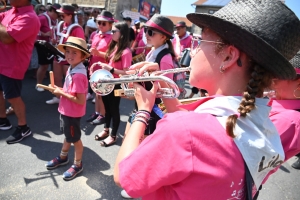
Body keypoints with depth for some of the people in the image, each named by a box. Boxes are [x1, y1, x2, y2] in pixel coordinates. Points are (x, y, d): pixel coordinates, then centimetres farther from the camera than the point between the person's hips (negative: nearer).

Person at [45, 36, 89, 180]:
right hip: (65, 110, 9)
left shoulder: (79, 75, -29)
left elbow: (80, 100, -30)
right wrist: (60, 90, -6)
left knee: (75, 139, 11)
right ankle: (63, 157, 50)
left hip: (72, 113, -9)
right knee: (67, 135, 27)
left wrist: (61, 93, -22)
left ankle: (77, 165, 32)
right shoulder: (71, 69, -1)